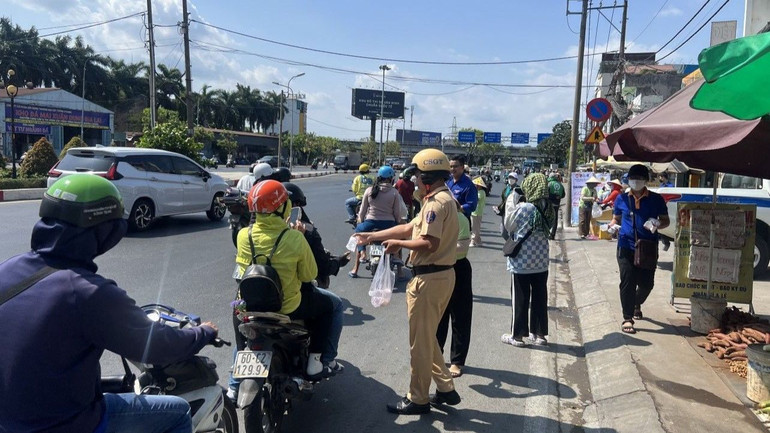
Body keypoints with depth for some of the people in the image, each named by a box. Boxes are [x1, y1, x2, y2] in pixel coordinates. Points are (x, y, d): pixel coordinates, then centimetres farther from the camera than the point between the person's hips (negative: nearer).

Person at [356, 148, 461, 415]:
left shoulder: (436, 202, -17)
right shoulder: (444, 199, 16)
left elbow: (429, 243, -27)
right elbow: (409, 228, 17)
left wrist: (398, 243, -12)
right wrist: (372, 236, 16)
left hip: (429, 279, -10)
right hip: (442, 274, 10)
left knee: (420, 341, 3)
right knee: (427, 337, 21)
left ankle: (418, 399, 17)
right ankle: (445, 388, 29)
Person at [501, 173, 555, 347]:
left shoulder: (522, 208, -17)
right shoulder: (549, 210, -2)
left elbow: (509, 226, -4)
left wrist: (510, 203, 3)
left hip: (521, 262, -5)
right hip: (541, 262, 5)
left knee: (520, 299, 6)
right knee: (540, 298, 13)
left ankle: (517, 335, 15)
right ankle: (539, 334, 23)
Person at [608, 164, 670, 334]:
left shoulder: (656, 199, 3)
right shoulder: (621, 199, 6)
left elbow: (666, 220, 9)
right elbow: (616, 219, 16)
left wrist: (658, 225, -14)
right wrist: (611, 225, -7)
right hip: (626, 247, -1)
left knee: (646, 283, 9)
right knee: (627, 282, -5)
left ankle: (637, 304, 41)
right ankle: (627, 319, 5)